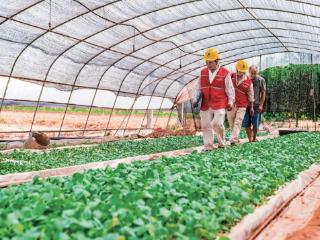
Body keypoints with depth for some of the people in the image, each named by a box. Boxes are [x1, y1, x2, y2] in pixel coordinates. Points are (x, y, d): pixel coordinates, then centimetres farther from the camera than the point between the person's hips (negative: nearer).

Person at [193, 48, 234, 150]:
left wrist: (230, 102, 2)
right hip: (205, 105, 4)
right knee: (206, 126, 4)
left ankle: (221, 143, 13)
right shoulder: (203, 72, 9)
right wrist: (195, 99, 3)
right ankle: (208, 146, 15)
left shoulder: (225, 73, -3)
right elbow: (199, 88, 14)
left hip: (220, 105, -4)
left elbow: (230, 89, 3)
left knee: (217, 124, -13)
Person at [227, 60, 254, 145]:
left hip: (242, 106, -1)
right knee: (231, 123, 7)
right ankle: (236, 138, 21)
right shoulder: (231, 77, 1)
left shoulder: (248, 81, 0)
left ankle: (233, 139, -13)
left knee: (238, 123, -10)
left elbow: (250, 95, 8)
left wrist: (251, 107, 10)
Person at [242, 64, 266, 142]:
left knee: (255, 123, 5)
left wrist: (261, 105, -9)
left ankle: (254, 138, 25)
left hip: (256, 105, -2)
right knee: (246, 123, -1)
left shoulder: (261, 80, 0)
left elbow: (263, 93, -1)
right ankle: (250, 139, 8)